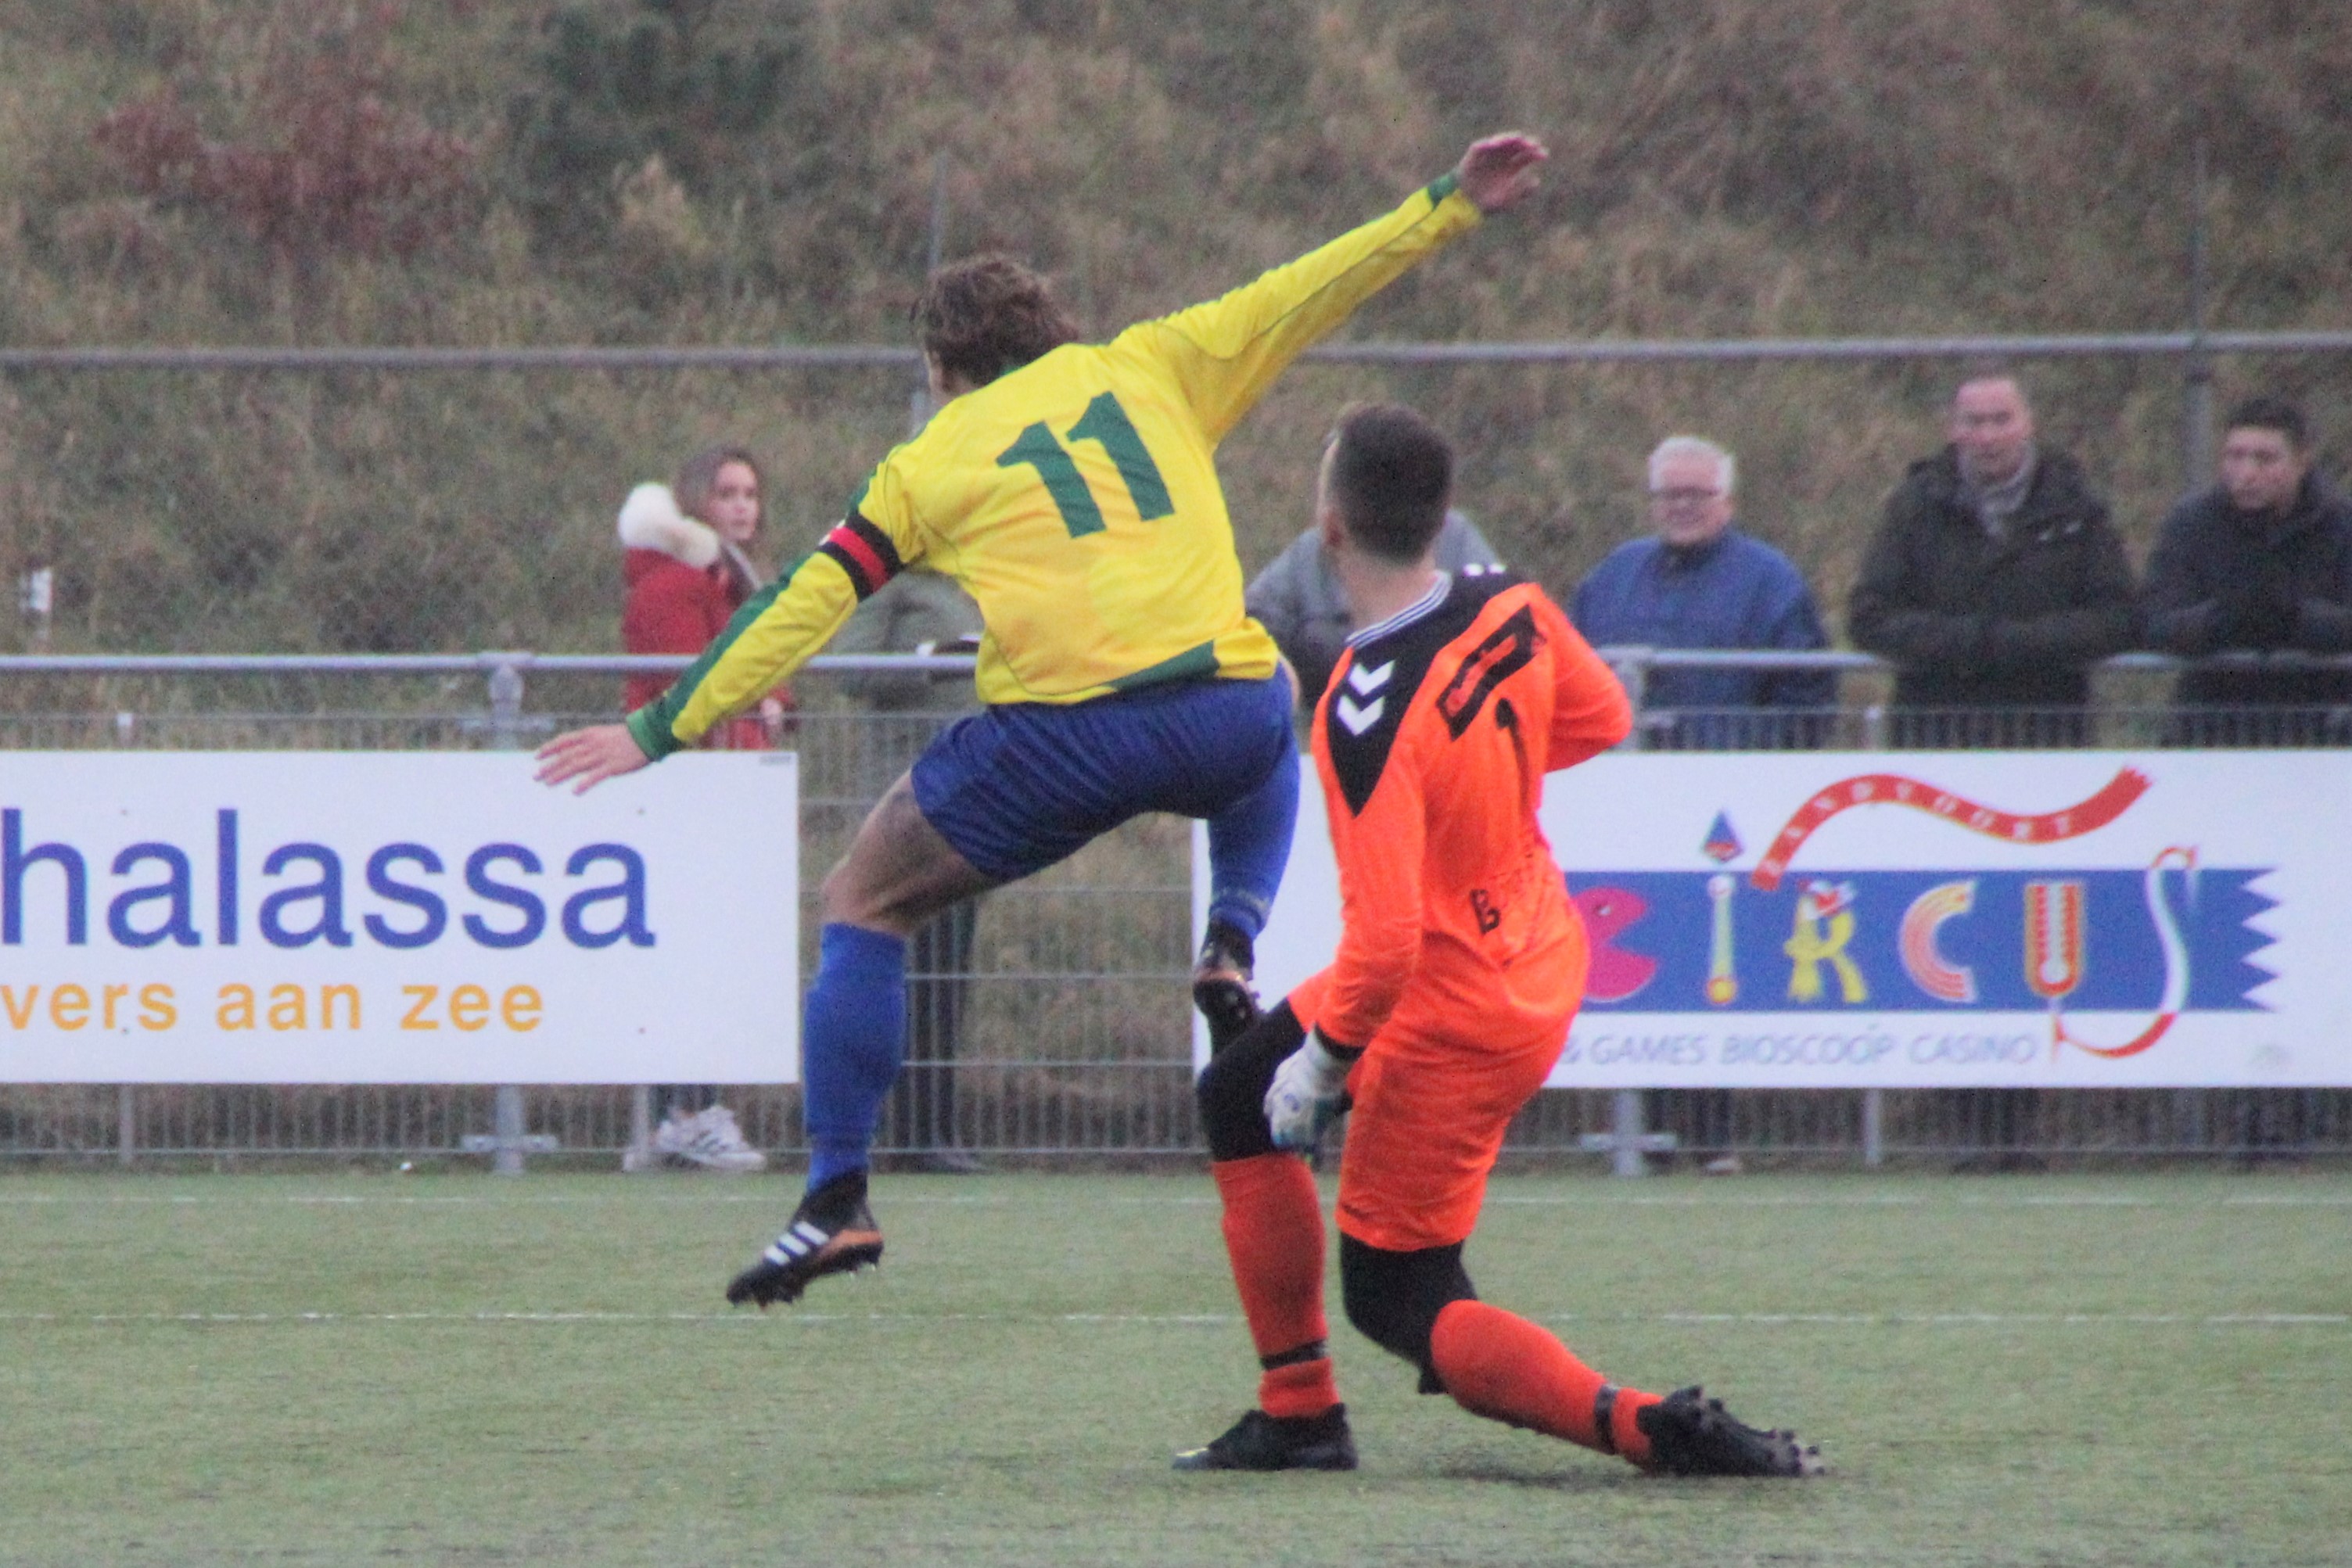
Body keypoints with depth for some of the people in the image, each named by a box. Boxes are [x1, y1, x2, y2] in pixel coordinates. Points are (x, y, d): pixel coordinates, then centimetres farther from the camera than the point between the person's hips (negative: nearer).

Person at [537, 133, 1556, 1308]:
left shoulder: (928, 462, 13)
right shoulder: (1150, 369, 17)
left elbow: (799, 609, 10)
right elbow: (1303, 294, 18)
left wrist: (663, 731, 13)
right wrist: (1450, 205, 25)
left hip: (1061, 731, -3)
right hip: (1227, 715, 3)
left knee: (862, 904, 15)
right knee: (1273, 753, 41)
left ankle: (836, 1200, 6)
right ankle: (1232, 943, 13)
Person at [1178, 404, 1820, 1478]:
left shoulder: (1366, 715, -32)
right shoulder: (1515, 611, -10)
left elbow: (1384, 937, -33)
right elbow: (1601, 719, 12)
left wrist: (1325, 1059, -17)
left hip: (1452, 1016, -9)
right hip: (1545, 959, 9)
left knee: (1394, 1302, 6)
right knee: (1236, 1100, 26)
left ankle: (1644, 1425, -11)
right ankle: (1298, 1417, 33)